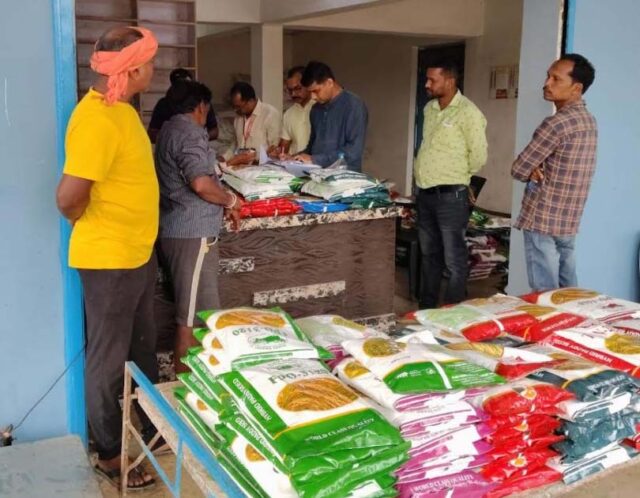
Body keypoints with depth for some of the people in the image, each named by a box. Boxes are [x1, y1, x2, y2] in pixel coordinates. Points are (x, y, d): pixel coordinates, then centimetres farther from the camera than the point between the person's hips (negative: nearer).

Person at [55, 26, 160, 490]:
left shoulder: (121, 108, 7)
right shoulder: (96, 119, -25)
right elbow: (68, 196, -27)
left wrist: (135, 241, 13)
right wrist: (94, 226, -7)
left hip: (138, 254, 9)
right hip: (109, 260, -9)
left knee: (143, 348, 22)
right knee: (110, 360, 7)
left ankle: (152, 426, 40)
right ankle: (110, 453, 24)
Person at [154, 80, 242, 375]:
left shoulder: (169, 130, 17)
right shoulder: (190, 133, -14)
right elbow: (201, 183, -25)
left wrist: (222, 204, 18)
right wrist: (230, 200, -7)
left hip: (174, 230, 10)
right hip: (192, 233, -10)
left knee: (189, 312, 18)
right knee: (193, 317, -2)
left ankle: (184, 376, 29)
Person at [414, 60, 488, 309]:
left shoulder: (468, 112, -12)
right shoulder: (429, 108, 11)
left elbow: (479, 156, -11)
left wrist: (455, 174, 2)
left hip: (450, 195, -8)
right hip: (425, 193, 8)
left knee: (454, 260, -1)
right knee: (429, 255, 17)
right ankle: (427, 307, 29)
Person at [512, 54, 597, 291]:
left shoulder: (556, 123, -19)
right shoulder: (589, 121, 10)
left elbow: (518, 170, -14)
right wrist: (538, 171, -4)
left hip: (542, 221, -9)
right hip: (569, 222, 9)